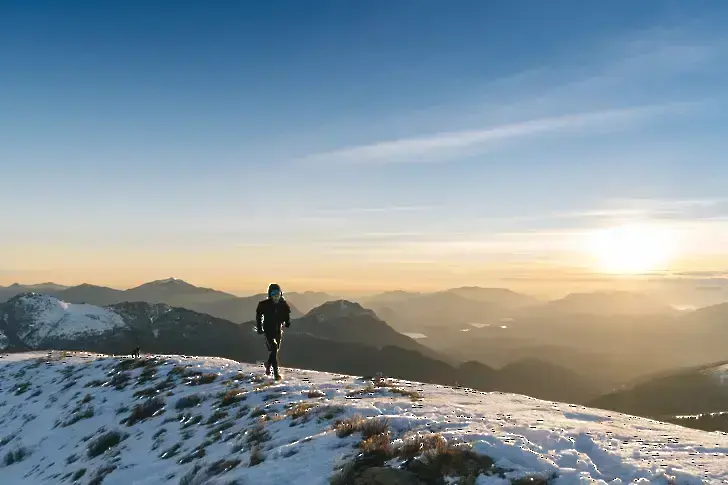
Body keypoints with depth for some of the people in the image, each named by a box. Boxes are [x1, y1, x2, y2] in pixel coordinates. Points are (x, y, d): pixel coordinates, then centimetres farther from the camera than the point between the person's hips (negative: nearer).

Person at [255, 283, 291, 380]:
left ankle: (268, 364, 46)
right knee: (274, 349, -17)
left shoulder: (284, 304, -5)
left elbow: (287, 314, 11)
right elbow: (258, 315, 2)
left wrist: (287, 322, -7)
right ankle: (276, 373, -13)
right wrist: (259, 328, -1)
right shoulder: (264, 304, -12)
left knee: (276, 350, 16)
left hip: (279, 331, 4)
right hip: (268, 330, -4)